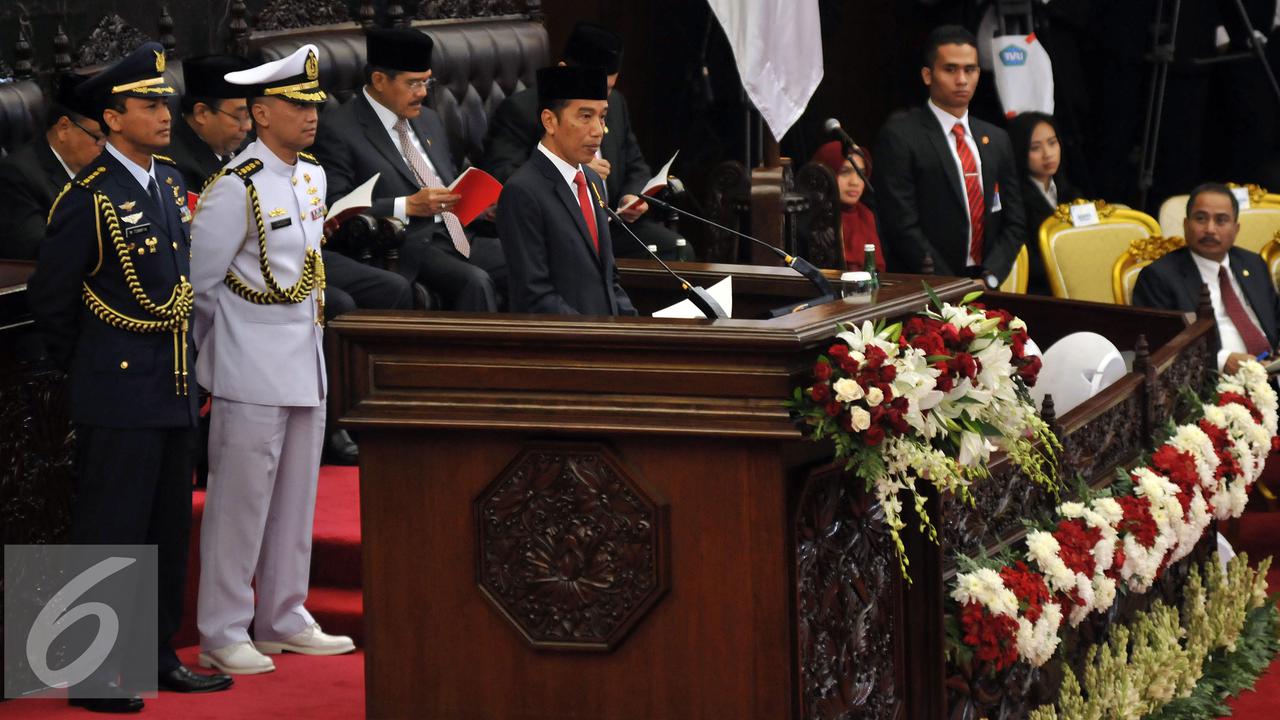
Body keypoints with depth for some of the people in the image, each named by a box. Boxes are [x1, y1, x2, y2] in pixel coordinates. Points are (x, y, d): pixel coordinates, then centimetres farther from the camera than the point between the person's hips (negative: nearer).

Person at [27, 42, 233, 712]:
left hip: (175, 392, 8)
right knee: (110, 533, -3)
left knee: (168, 529, 14)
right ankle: (95, 674, 4)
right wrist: (86, 368, 2)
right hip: (118, 398, -8)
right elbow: (51, 298, -8)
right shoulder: (89, 198, -14)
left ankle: (157, 657, 24)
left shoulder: (171, 181, 10)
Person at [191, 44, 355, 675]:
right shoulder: (235, 189, -16)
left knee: (296, 496, 14)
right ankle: (222, 635, 6)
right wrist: (221, 350, 3)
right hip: (254, 370, -8)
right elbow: (200, 282, -9)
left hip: (306, 363, 8)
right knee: (240, 499, -2)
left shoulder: (312, 176, 8)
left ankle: (284, 620, 25)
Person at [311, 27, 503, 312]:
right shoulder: (339, 131, -4)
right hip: (408, 247, -7)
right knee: (476, 282, -32)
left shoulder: (429, 120, 21)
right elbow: (335, 209, -11)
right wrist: (408, 206, -18)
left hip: (457, 234, 7)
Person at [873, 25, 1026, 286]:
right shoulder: (900, 135, -2)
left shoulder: (997, 140, 15)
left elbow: (1013, 222, 14)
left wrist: (989, 278, -2)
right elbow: (902, 225, -8)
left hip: (985, 290, 4)